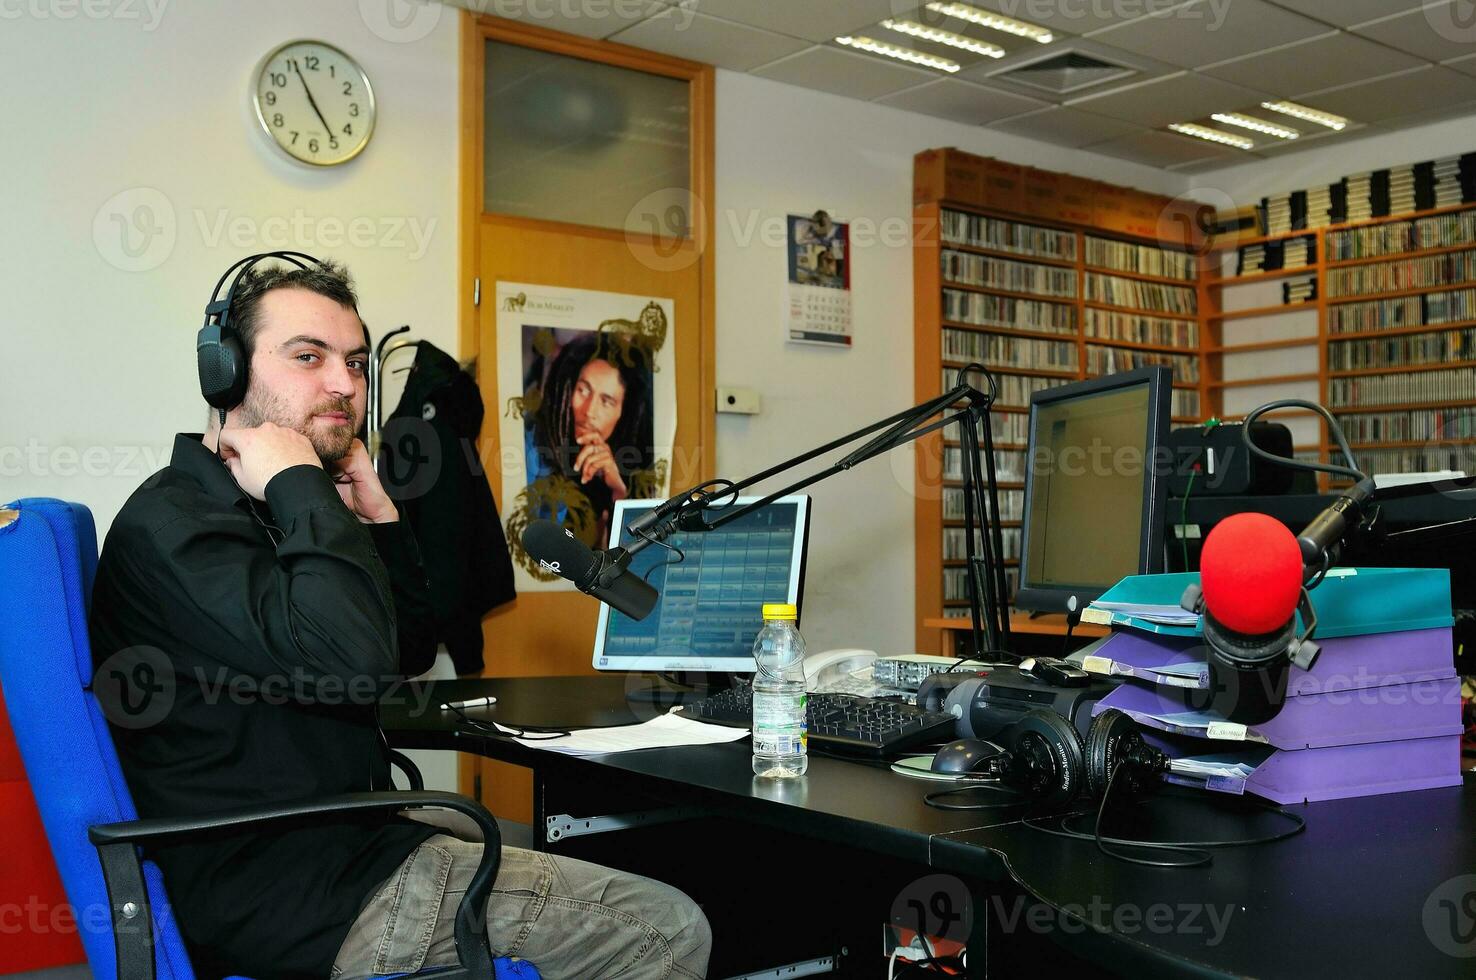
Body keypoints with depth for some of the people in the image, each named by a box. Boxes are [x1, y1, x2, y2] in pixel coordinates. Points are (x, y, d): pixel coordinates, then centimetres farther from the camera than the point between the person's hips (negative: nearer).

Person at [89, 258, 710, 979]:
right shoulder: (172, 521, -18)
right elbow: (356, 659, -32)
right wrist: (301, 489, -19)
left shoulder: (266, 511, 14)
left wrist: (373, 516, 2)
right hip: (297, 903, -11)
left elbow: (407, 641, 17)